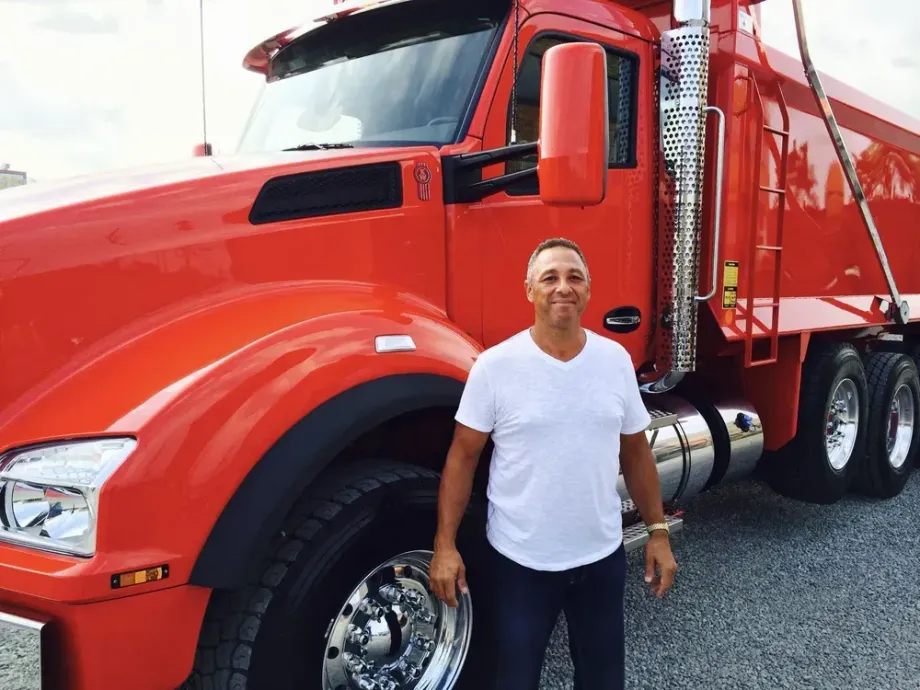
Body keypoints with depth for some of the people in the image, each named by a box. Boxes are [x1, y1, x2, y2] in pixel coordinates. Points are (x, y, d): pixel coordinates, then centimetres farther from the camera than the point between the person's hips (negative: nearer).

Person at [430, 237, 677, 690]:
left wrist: (658, 532, 7)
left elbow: (635, 452, 7)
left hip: (602, 556, 4)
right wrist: (445, 544, -10)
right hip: (519, 560, -3)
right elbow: (463, 456, -7)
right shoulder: (495, 365, -13)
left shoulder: (616, 359, -2)